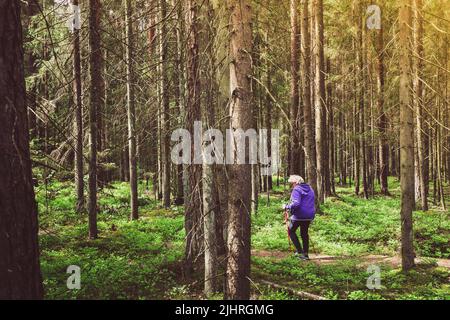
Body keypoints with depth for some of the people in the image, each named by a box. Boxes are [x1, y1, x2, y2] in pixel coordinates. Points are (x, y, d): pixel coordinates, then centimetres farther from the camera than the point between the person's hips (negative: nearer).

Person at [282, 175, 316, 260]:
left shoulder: (297, 190, -13)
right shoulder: (310, 189, 15)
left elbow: (296, 203, -25)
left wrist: (287, 207, -13)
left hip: (299, 215, -8)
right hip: (309, 215, 8)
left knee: (291, 231, 11)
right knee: (304, 233, 19)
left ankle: (299, 251, 3)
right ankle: (305, 254, 20)